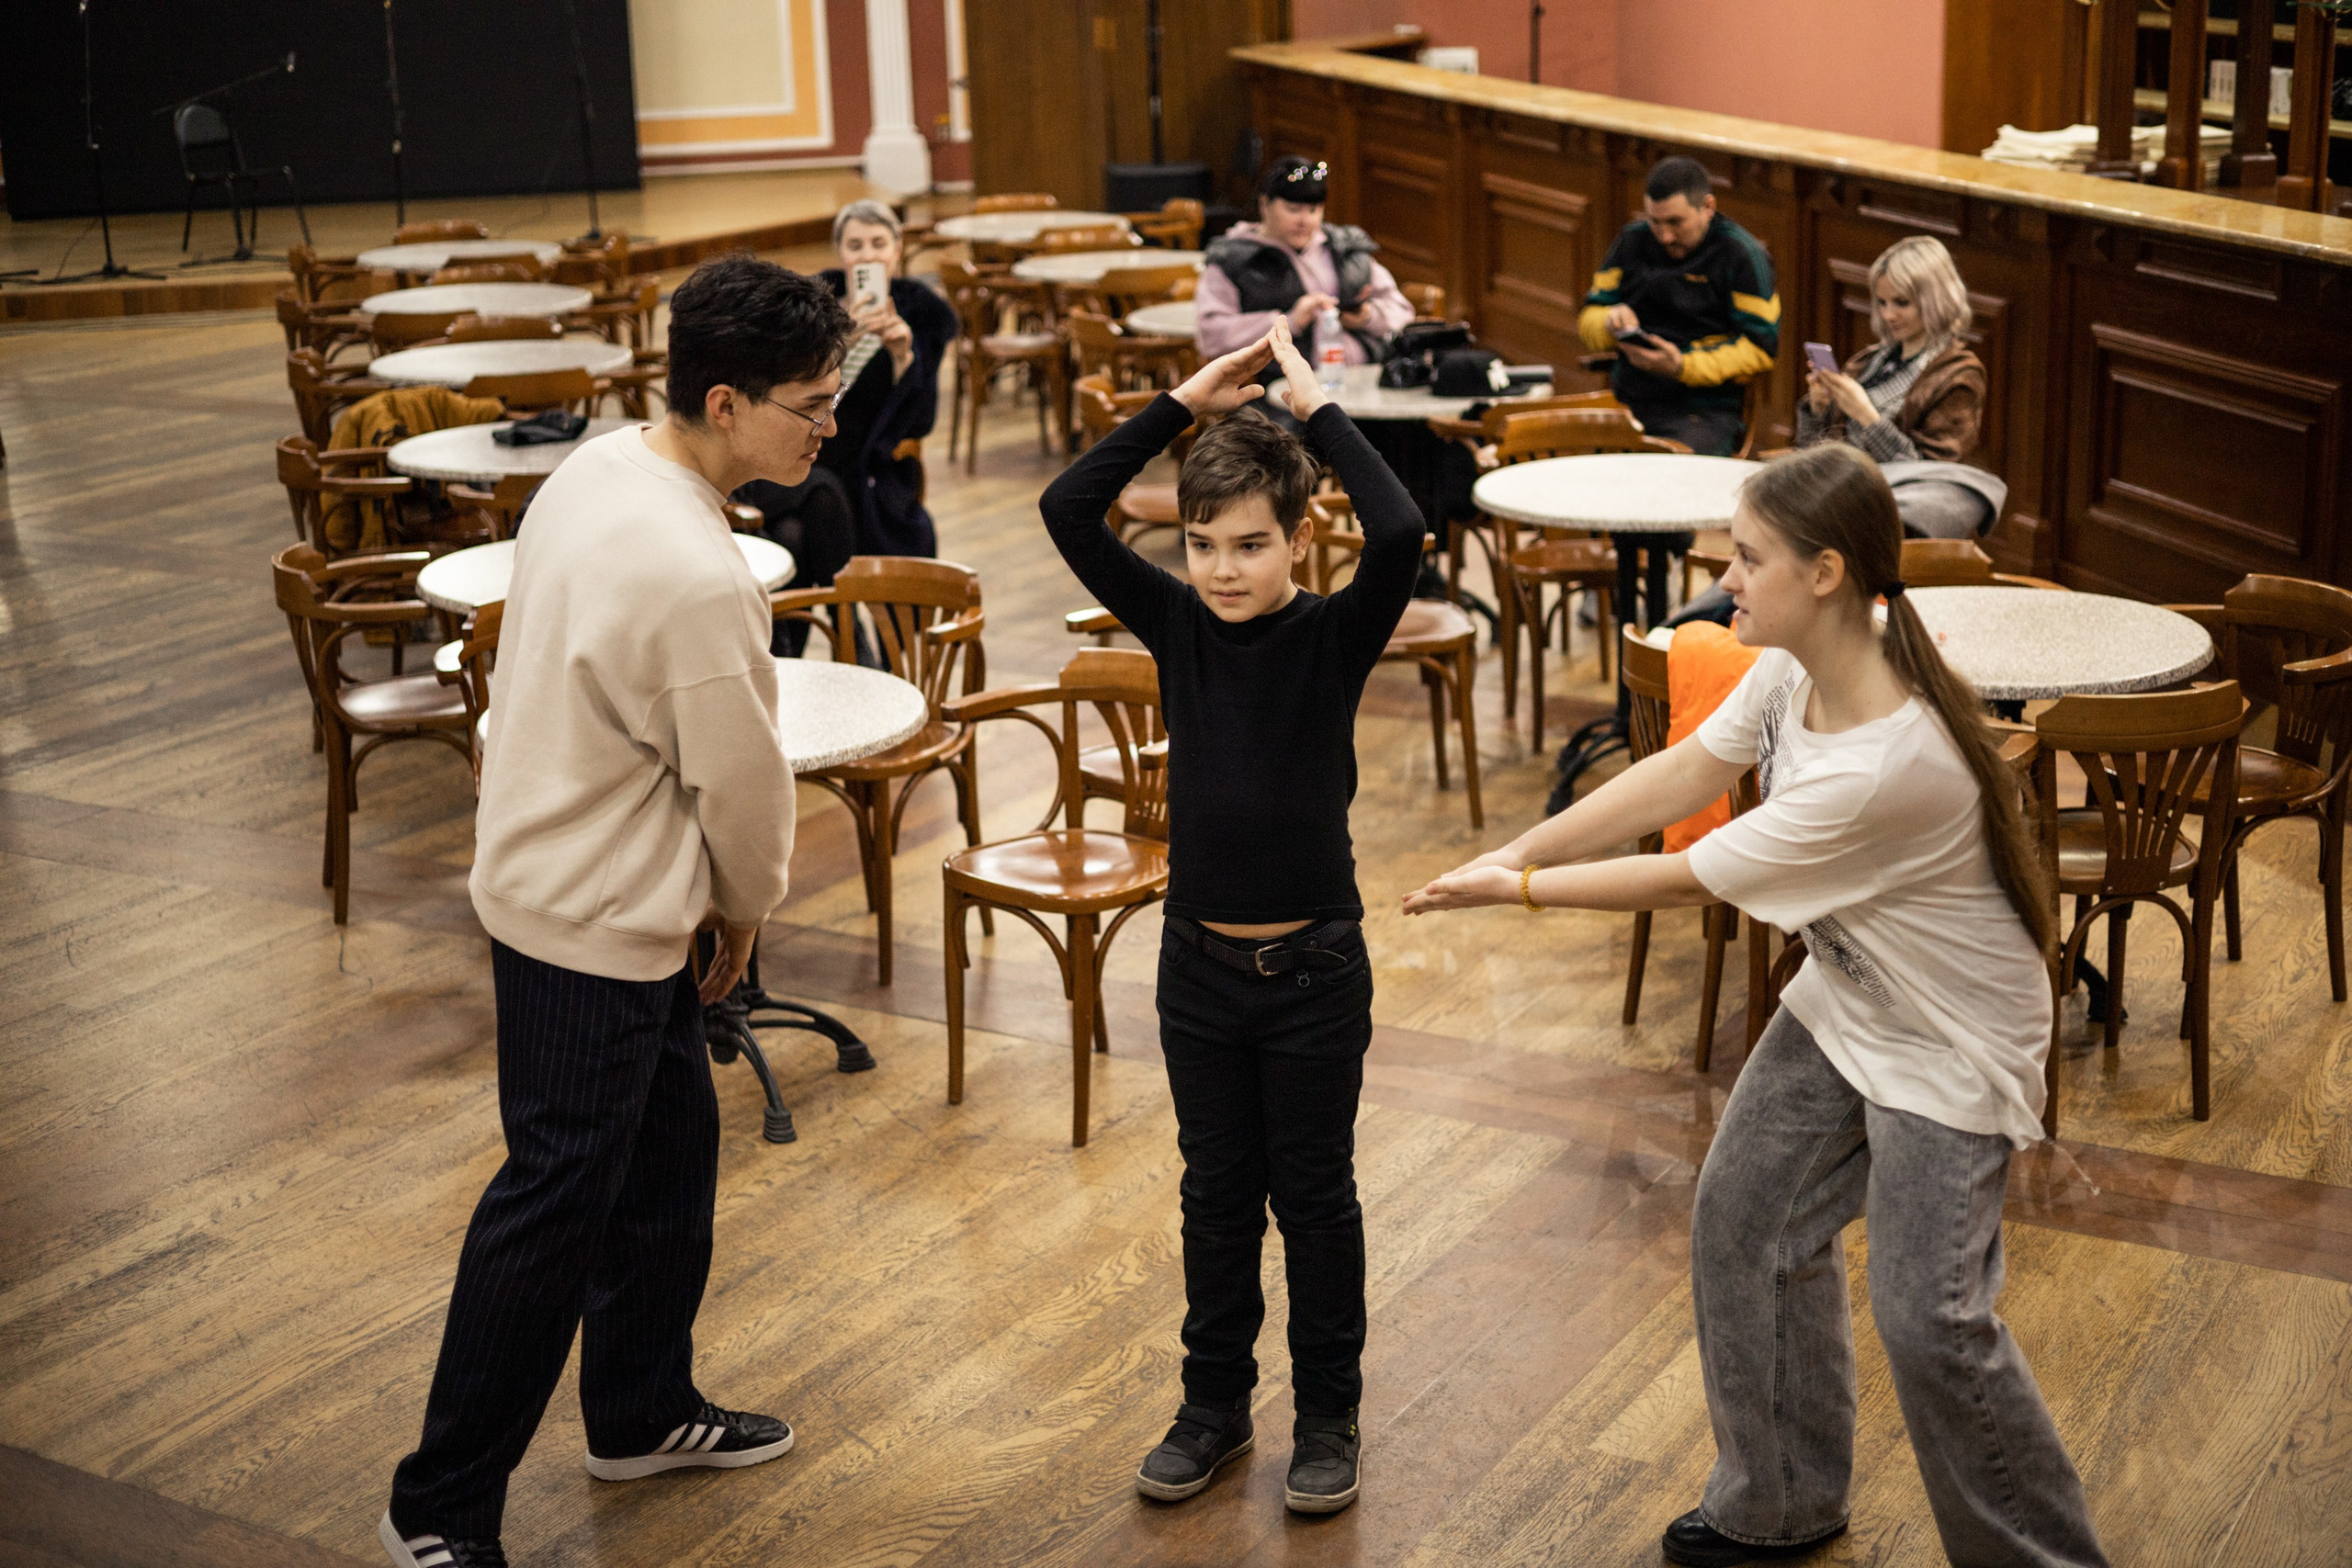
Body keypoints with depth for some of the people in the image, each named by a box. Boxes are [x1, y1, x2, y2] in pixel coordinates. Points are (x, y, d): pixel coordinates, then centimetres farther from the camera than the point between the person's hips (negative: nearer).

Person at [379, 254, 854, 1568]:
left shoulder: (598, 469, 0)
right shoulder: (703, 582, -29)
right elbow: (741, 779, -17)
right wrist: (749, 906, 5)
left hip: (555, 863, 10)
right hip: (597, 924, -10)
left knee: (669, 1149, 22)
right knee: (555, 1208, 1)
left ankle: (645, 1412, 40)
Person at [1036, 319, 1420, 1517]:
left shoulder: (1336, 637, -12)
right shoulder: (1177, 627, -3)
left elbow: (1399, 533, -31)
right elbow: (1067, 510, -10)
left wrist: (1315, 408, -21)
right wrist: (1184, 404, -11)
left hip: (1314, 968, -3)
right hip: (1199, 963, 3)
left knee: (1314, 1195, 11)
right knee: (1215, 1194, 16)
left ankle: (1327, 1413, 26)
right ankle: (1215, 1404, 31)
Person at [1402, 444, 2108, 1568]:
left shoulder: (1885, 766, -37)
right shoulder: (1793, 666, -13)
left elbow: (1689, 880, -27)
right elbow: (1684, 772, -1)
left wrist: (1518, 891, -15)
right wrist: (1519, 851, -8)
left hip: (1951, 1043, -9)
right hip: (1845, 999, 9)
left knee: (1929, 1320, -10)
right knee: (1743, 1219, 12)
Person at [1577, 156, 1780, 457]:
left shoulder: (1740, 254, -1)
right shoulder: (1632, 241, 14)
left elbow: (1760, 349, -6)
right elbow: (1587, 319, 19)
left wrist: (1683, 367, -18)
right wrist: (1610, 322, -7)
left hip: (1705, 412, -4)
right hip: (1629, 401, 4)